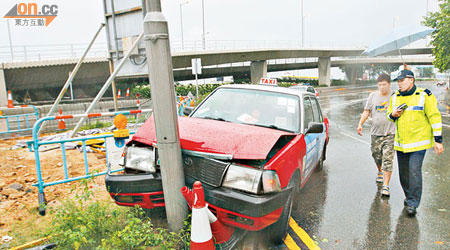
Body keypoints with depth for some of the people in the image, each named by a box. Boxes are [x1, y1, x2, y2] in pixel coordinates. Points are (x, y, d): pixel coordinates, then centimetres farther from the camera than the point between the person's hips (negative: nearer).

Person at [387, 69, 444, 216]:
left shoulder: (424, 96, -7)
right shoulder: (395, 97, 8)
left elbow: (435, 117, -5)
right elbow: (389, 115, 20)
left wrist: (438, 140, -7)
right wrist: (393, 115, -5)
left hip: (418, 142, -5)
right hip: (400, 143, 5)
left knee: (414, 172, -10)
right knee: (403, 173, 12)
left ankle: (413, 204, 2)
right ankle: (409, 196, 34)